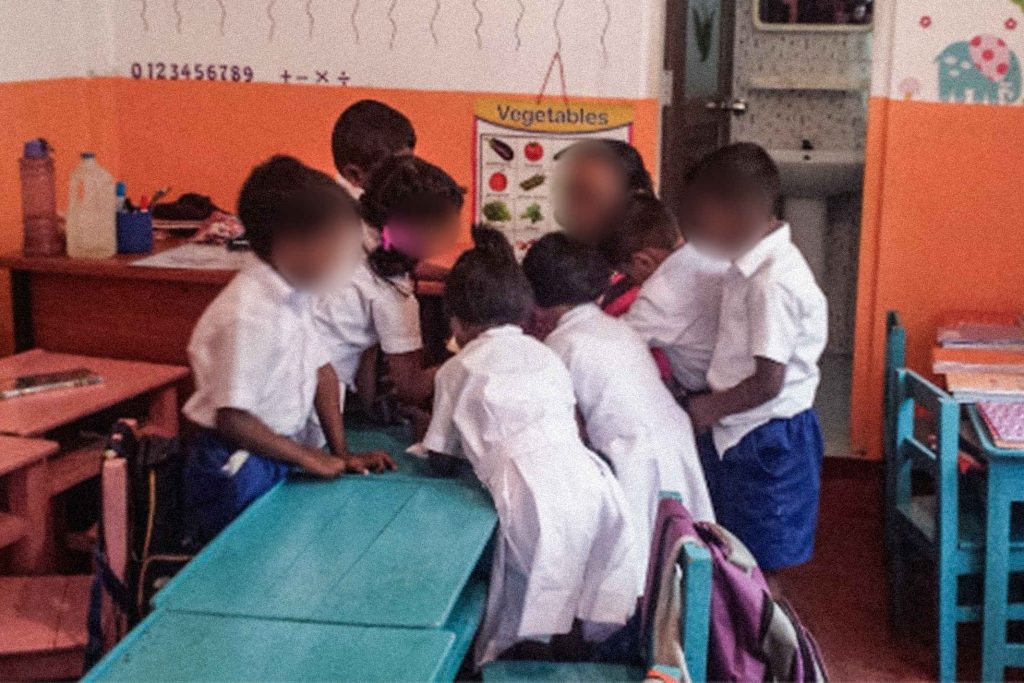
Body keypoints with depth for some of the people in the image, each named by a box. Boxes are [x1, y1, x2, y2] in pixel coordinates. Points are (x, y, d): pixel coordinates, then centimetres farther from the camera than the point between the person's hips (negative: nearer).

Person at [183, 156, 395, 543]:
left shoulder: (295, 293, 0)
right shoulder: (250, 315, -27)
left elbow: (319, 369, 9)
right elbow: (232, 418, -26)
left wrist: (342, 453, 4)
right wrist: (309, 458, -15)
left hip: (275, 459, 8)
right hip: (235, 470, -8)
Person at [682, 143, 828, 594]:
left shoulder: (772, 282, -24)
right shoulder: (753, 265, 5)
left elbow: (768, 382, -23)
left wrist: (710, 409, -11)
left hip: (766, 440, -9)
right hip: (738, 434, 9)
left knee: (759, 572, 4)